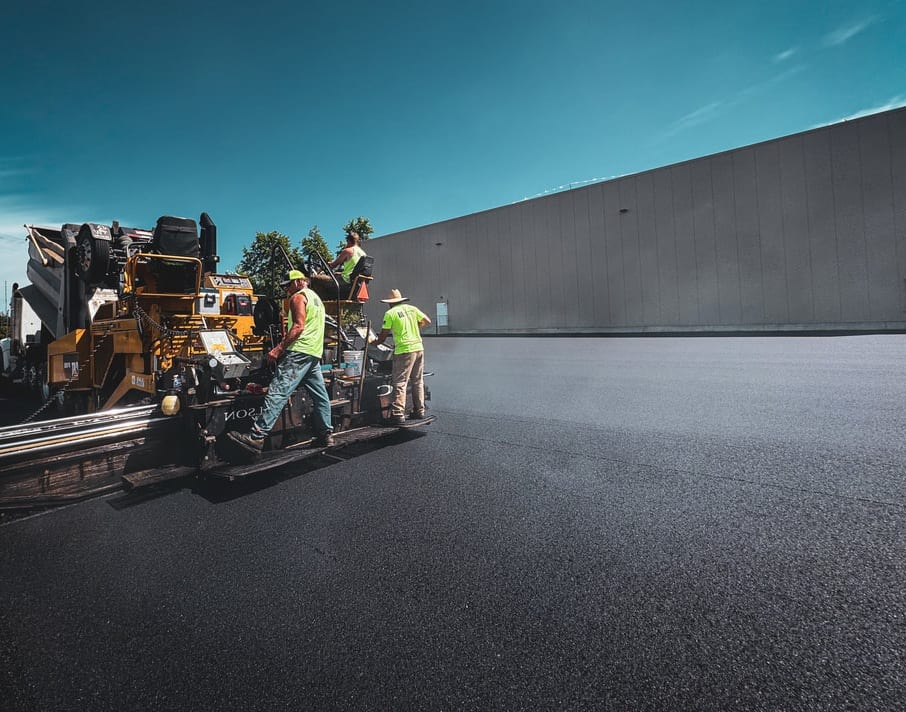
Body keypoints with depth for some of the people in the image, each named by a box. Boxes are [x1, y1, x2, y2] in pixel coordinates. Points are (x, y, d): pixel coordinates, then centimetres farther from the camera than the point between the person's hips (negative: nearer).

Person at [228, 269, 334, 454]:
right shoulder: (316, 298, 25)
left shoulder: (298, 297, -3)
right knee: (320, 395, 10)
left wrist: (279, 348, -19)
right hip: (315, 354, 10)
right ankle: (326, 435, 16)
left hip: (299, 352, -10)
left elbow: (298, 326, -16)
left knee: (277, 392, -15)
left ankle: (257, 436, -19)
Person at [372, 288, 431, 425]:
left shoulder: (390, 313, -5)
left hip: (404, 351, -6)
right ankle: (419, 411, 22)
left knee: (400, 383, -3)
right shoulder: (412, 308, 10)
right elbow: (427, 321, 13)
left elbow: (383, 335, -2)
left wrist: (375, 343, 16)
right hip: (419, 348, 6)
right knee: (418, 382, 14)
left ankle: (398, 415, -6)